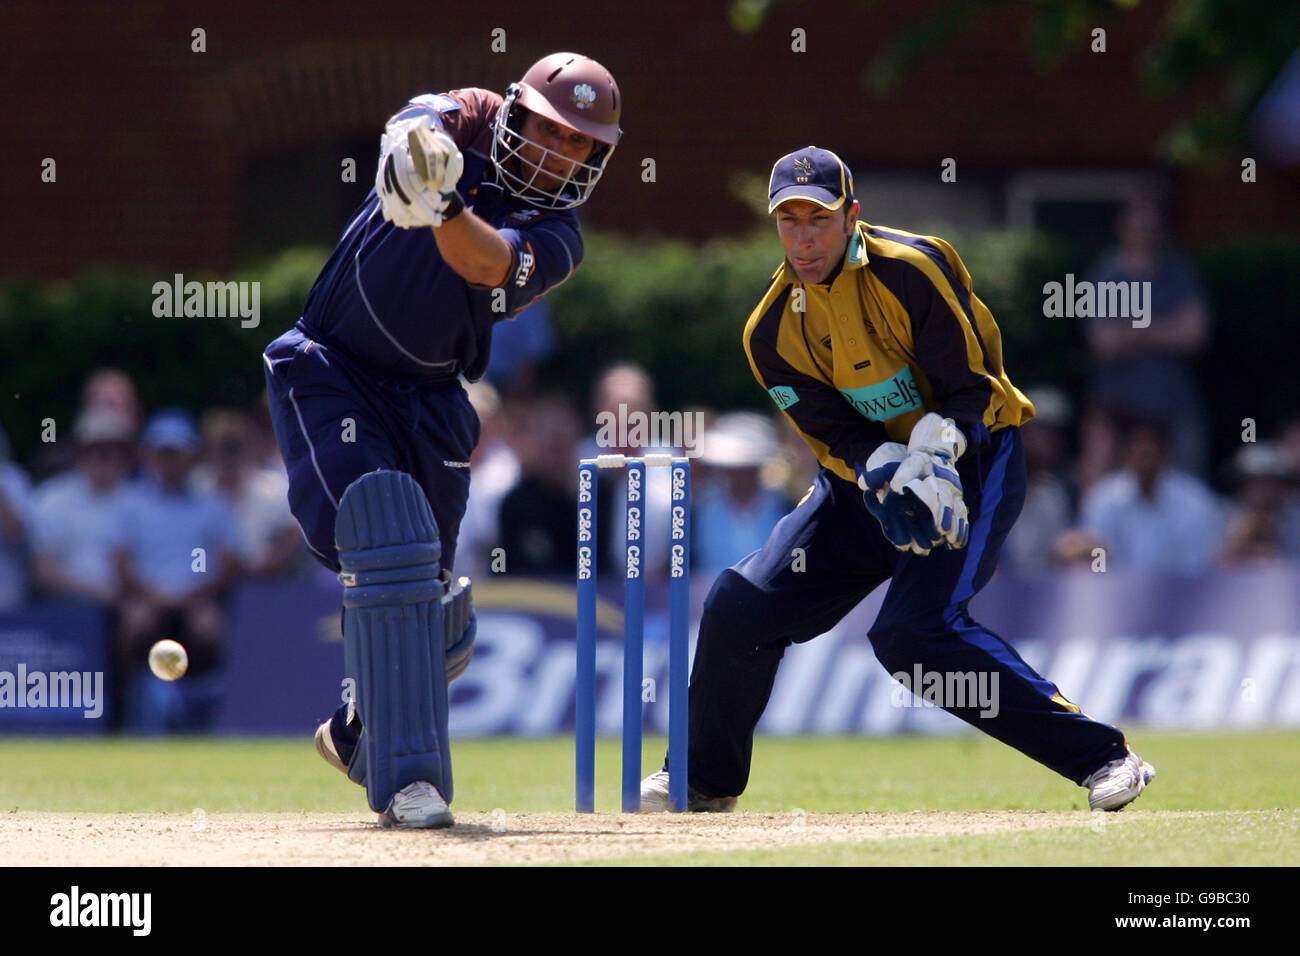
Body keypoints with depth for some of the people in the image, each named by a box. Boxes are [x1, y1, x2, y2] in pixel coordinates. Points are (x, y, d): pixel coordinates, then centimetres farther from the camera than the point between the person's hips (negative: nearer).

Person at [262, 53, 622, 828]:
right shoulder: (462, 124, -5)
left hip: (429, 401, 4)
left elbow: (487, 263, -28)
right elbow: (416, 127, -30)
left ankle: (359, 734, 40)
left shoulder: (556, 238, -6)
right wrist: (416, 155, -55)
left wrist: (445, 209, -49)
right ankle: (407, 779, -23)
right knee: (391, 545, -23)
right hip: (332, 376, -4)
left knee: (434, 612, 8)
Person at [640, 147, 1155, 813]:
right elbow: (837, 435, -10)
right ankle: (708, 780, 23)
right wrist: (887, 476, -31)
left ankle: (1102, 755, -24)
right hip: (864, 474, 6)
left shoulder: (911, 271, -21)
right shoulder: (772, 332, -5)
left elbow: (971, 390, -19)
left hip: (970, 455, -6)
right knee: (741, 604, -1)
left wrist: (931, 457, -37)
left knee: (915, 630, -27)